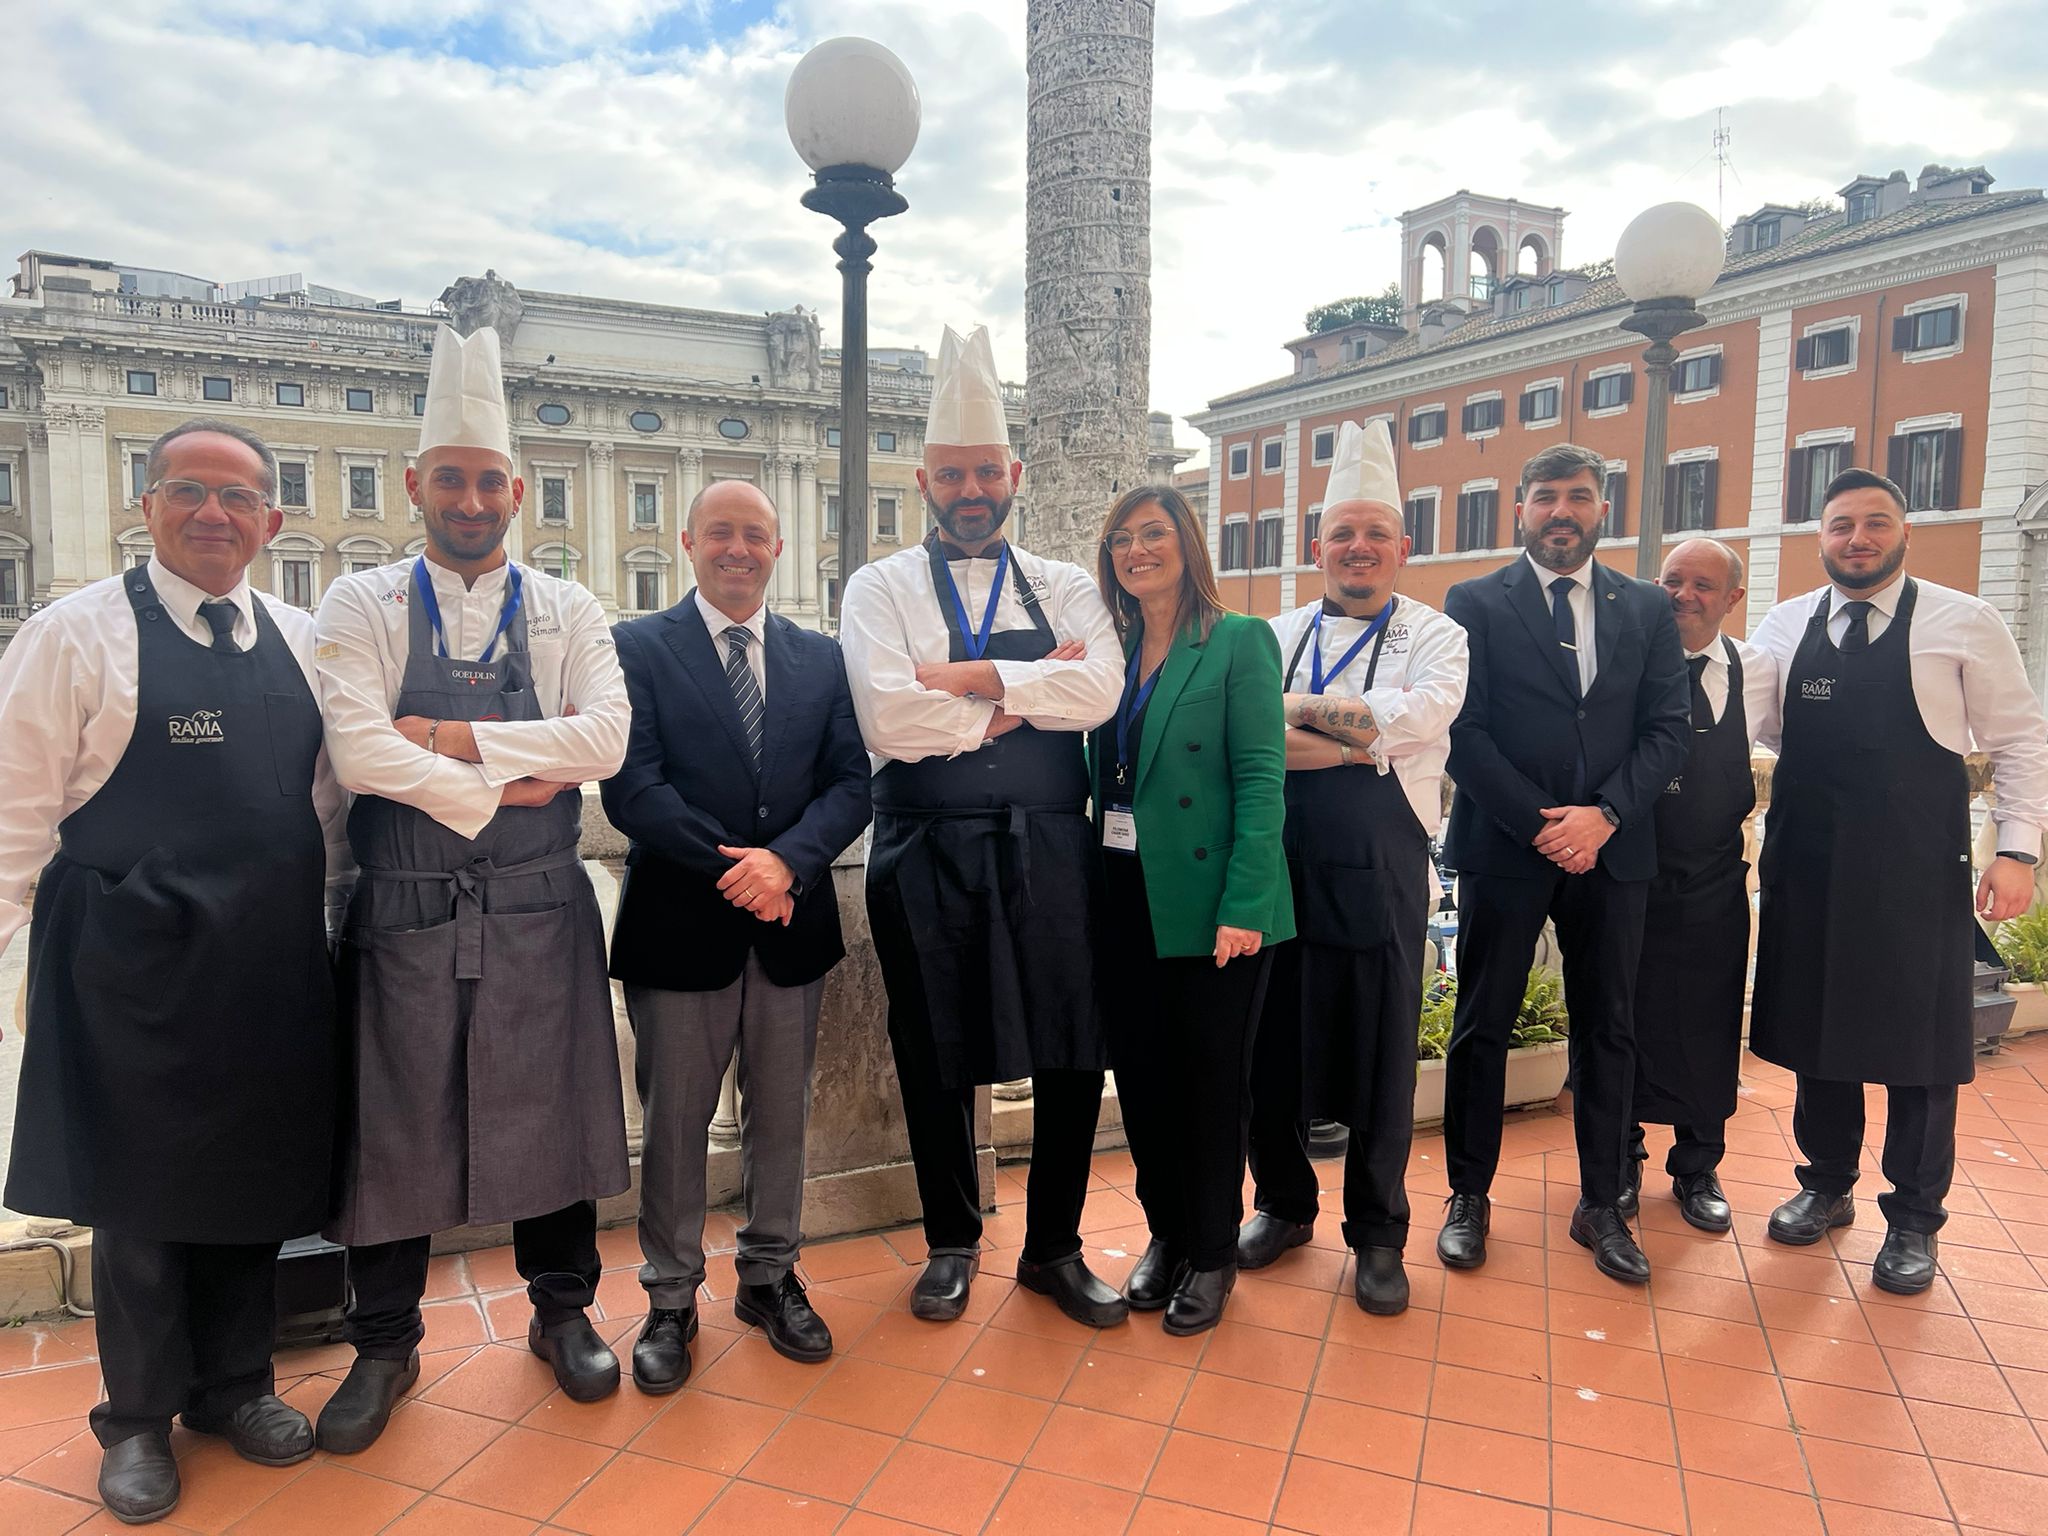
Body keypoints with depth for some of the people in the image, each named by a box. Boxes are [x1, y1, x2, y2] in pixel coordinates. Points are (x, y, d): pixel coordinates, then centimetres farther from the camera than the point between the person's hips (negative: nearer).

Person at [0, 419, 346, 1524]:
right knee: (137, 1192, 11)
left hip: (273, 964, 4)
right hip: (135, 964, -4)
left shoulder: (300, 642, 7)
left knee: (259, 1181, 15)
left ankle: (235, 1383, 37)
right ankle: (139, 1417, 33)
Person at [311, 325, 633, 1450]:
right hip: (405, 913, -1)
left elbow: (605, 739, -11)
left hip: (540, 914, 1)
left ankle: (562, 1313, 33)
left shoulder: (565, 611, 4)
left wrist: (461, 740, -14)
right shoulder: (363, 607, 0)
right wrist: (500, 789, -12)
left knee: (551, 1112, 12)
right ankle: (384, 1346, 32)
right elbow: (358, 752, -14)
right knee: (395, 1126, 11)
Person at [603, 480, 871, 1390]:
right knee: (674, 1123, 10)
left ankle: (770, 1275, 34)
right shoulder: (638, 648, -2)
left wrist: (786, 860, -18)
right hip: (680, 923, -3)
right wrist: (732, 868, -19)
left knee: (781, 1115, 15)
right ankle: (670, 1299, 28)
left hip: (791, 923, 3)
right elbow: (631, 787, -11)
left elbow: (851, 784, 0)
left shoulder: (821, 659, 8)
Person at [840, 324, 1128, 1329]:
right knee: (936, 1060, 11)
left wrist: (965, 678, -14)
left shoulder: (1066, 590, 8)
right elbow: (888, 719, -15)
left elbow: (1096, 690, -12)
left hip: (1049, 853, 2)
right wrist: (1021, 699, -10)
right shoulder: (881, 588, 2)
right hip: (926, 857, -1)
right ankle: (952, 1244, 34)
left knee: (1073, 1057, 8)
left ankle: (1054, 1248, 30)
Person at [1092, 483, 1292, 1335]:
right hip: (1125, 896, 5)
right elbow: (1099, 774, 11)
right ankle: (1165, 1231, 33)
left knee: (1212, 1075, 7)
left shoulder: (1241, 641, -5)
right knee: (1140, 1070, 13)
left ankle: (1212, 1251, 26)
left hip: (1209, 898, -5)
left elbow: (1261, 777, -11)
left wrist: (1243, 904, -19)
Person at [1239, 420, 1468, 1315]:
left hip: (1378, 877, -2)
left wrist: (1297, 712, -11)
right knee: (1273, 1044, 10)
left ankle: (1377, 1235, 26)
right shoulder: (1277, 635, 9)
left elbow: (1418, 714, -17)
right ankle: (1283, 1203, 33)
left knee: (1381, 1054, 7)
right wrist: (1359, 743, -16)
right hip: (1277, 866, 2)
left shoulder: (1434, 637, 4)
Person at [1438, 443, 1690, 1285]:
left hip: (1610, 849, 3)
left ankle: (1601, 1205, 25)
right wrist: (1540, 824, -13)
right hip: (1505, 846, -3)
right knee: (1483, 1027, 6)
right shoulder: (1475, 603, 0)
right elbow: (1464, 731, -7)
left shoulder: (1647, 608, 9)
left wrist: (1604, 814, -12)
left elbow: (1670, 727, 3)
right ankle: (1468, 1197, 20)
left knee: (1608, 1030, 10)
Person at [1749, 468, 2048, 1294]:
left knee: (1917, 1039, 5)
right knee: (1814, 1026, 12)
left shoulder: (1965, 623, -2)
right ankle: (1827, 1185, 31)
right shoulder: (1783, 627, 5)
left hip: (1916, 871, -3)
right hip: (1809, 866, 3)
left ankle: (1913, 1219, 22)